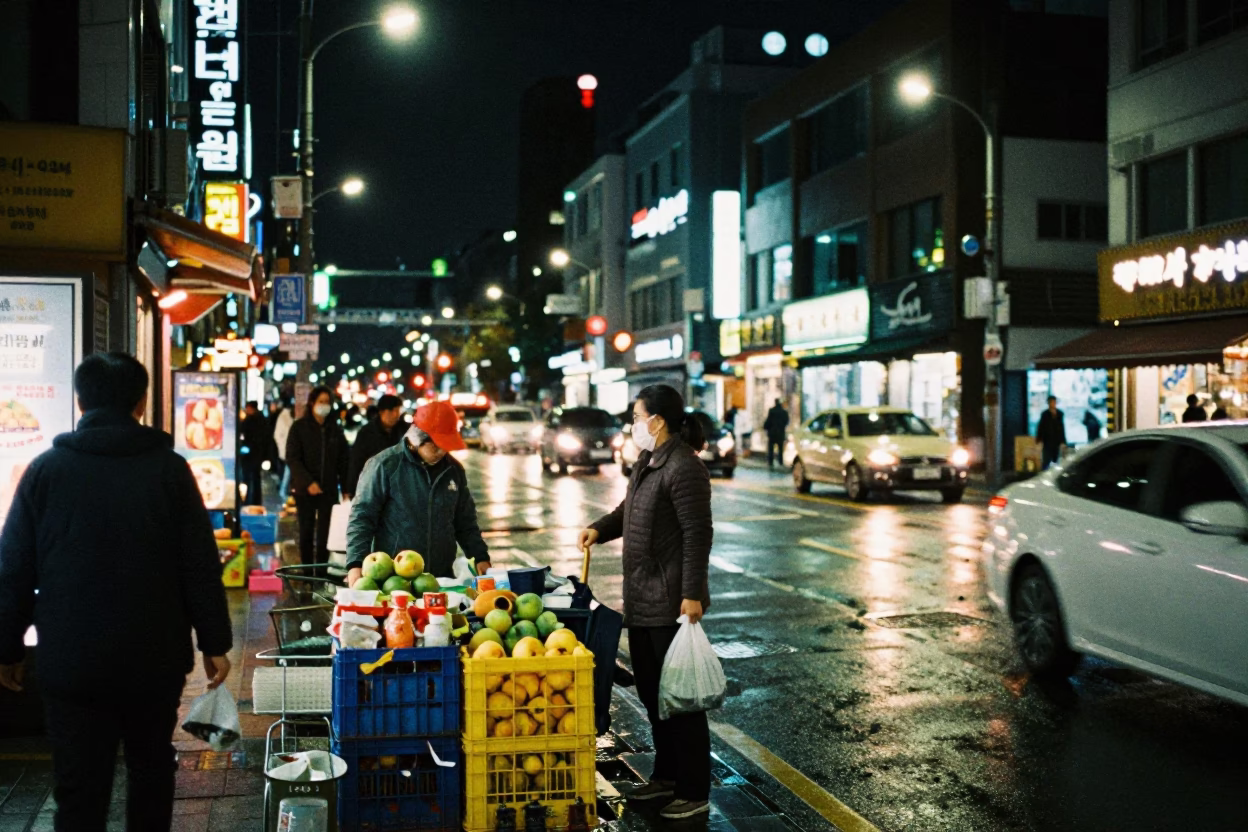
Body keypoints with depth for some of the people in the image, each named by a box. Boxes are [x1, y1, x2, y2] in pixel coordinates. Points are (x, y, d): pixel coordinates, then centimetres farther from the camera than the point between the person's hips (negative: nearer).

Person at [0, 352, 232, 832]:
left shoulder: (45, 470, -2)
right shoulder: (169, 468, -4)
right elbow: (200, 566, -5)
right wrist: (214, 642, 2)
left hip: (70, 662, 0)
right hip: (154, 657, 0)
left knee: (79, 787, 4)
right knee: (150, 765, 20)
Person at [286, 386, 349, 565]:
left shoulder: (335, 429, 8)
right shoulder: (299, 427, 0)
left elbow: (344, 460, 7)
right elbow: (292, 458, -6)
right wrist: (308, 482, -16)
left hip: (328, 489, 1)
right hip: (305, 490, -1)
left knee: (324, 534, -3)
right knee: (306, 533, 5)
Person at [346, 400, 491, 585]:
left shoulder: (454, 470, 8)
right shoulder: (385, 465, -8)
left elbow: (466, 522, 17)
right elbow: (361, 517, -8)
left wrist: (480, 557, 10)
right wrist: (356, 564, -17)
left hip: (441, 578, 5)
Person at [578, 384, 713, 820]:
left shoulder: (684, 467, -18)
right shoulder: (646, 462, 12)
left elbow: (697, 534, -20)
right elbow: (629, 510, 25)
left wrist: (692, 593, -23)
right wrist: (600, 529, 7)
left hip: (672, 603, -10)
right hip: (642, 600, 10)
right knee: (651, 692, 19)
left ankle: (694, 793, 11)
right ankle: (666, 776, 34)